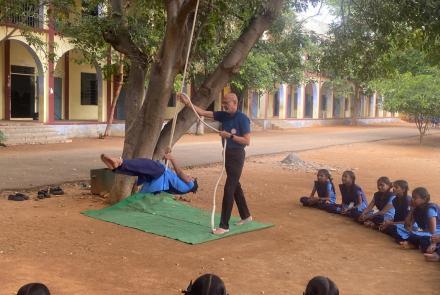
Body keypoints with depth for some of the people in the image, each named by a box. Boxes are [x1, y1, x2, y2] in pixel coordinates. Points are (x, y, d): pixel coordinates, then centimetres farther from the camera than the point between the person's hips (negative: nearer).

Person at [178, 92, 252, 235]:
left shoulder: (242, 119, -14)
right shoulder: (223, 115, 5)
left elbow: (247, 141, -17)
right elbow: (203, 112, 2)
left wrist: (230, 136, -21)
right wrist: (188, 103, -7)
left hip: (236, 155, -8)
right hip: (227, 154, 8)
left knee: (229, 189, -10)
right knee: (235, 186, 18)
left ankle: (224, 225, -7)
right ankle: (246, 216, 34)